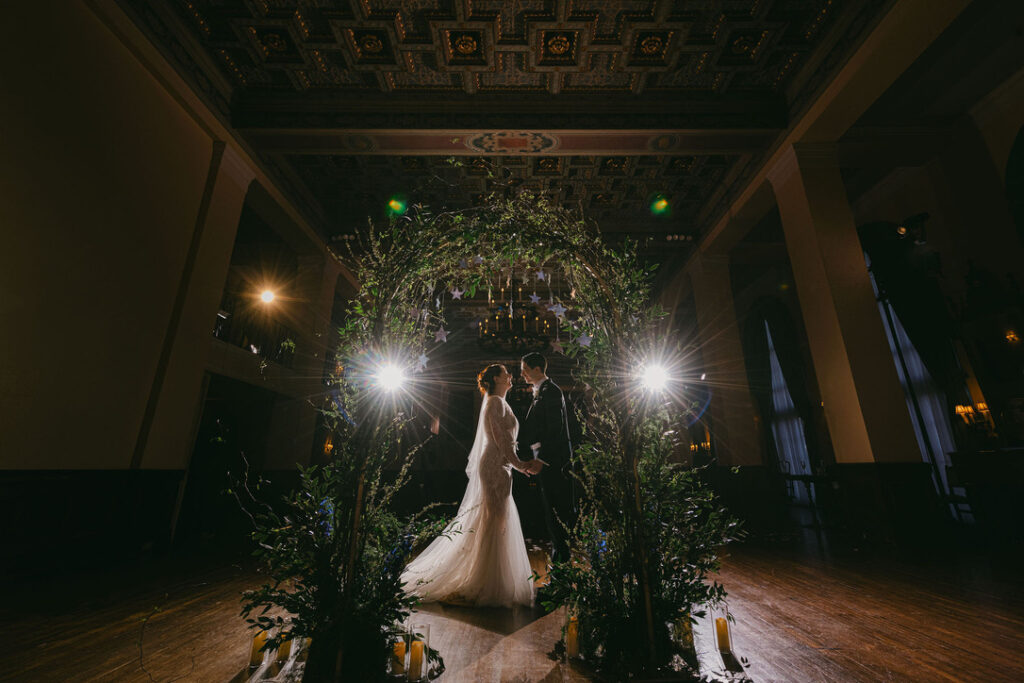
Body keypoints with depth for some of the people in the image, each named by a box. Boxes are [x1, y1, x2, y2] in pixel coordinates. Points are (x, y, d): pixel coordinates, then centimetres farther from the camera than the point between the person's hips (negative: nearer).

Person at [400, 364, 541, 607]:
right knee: (494, 525, -3)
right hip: (496, 468, -10)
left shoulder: (496, 403, 19)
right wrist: (520, 465, -12)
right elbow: (501, 439, -18)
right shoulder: (496, 402, -12)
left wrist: (520, 464, 16)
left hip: (496, 467, 10)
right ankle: (488, 586, 7)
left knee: (494, 522, 15)